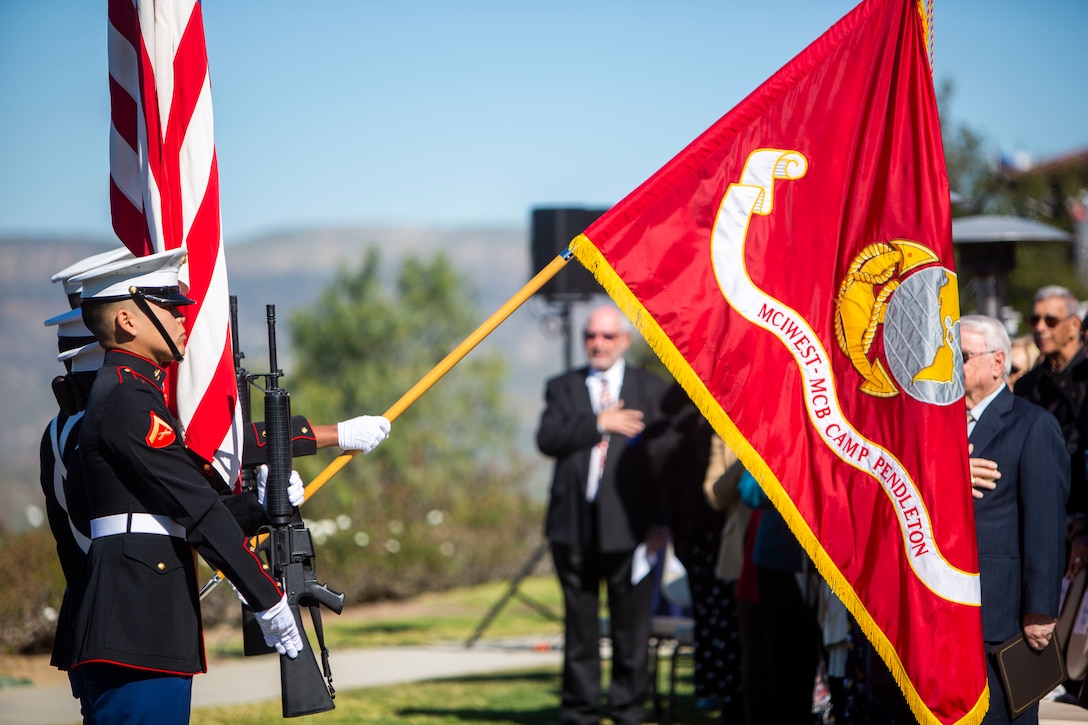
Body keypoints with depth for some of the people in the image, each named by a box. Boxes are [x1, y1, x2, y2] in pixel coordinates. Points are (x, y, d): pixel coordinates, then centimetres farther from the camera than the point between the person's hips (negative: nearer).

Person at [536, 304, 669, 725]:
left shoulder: (652, 390, 8)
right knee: (579, 623, 6)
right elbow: (547, 439, -4)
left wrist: (660, 523, -5)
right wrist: (599, 423, -13)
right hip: (574, 524, 2)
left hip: (628, 525, -2)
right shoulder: (562, 388, 13)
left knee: (630, 624, -1)